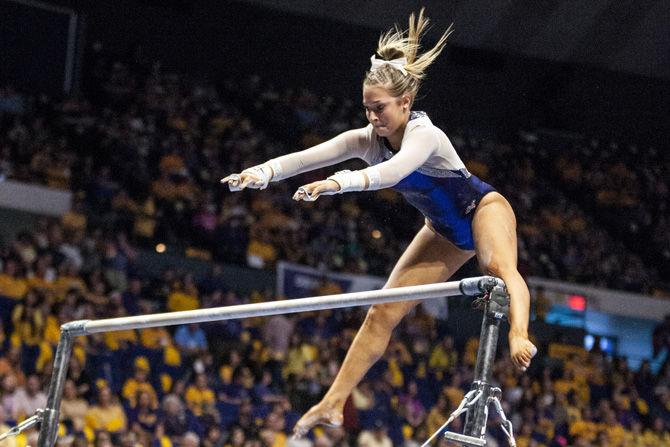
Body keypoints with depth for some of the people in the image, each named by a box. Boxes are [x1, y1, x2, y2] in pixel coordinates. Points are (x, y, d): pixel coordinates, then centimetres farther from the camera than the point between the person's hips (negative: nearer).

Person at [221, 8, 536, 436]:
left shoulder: (425, 136, -32)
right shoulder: (369, 140, -12)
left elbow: (393, 172, -53)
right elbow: (307, 156, -23)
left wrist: (338, 183, -67)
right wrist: (262, 172, -40)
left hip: (483, 209, -6)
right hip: (446, 230, 6)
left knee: (499, 266, -41)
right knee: (384, 311, 2)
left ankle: (519, 337, -65)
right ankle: (333, 404, 5)